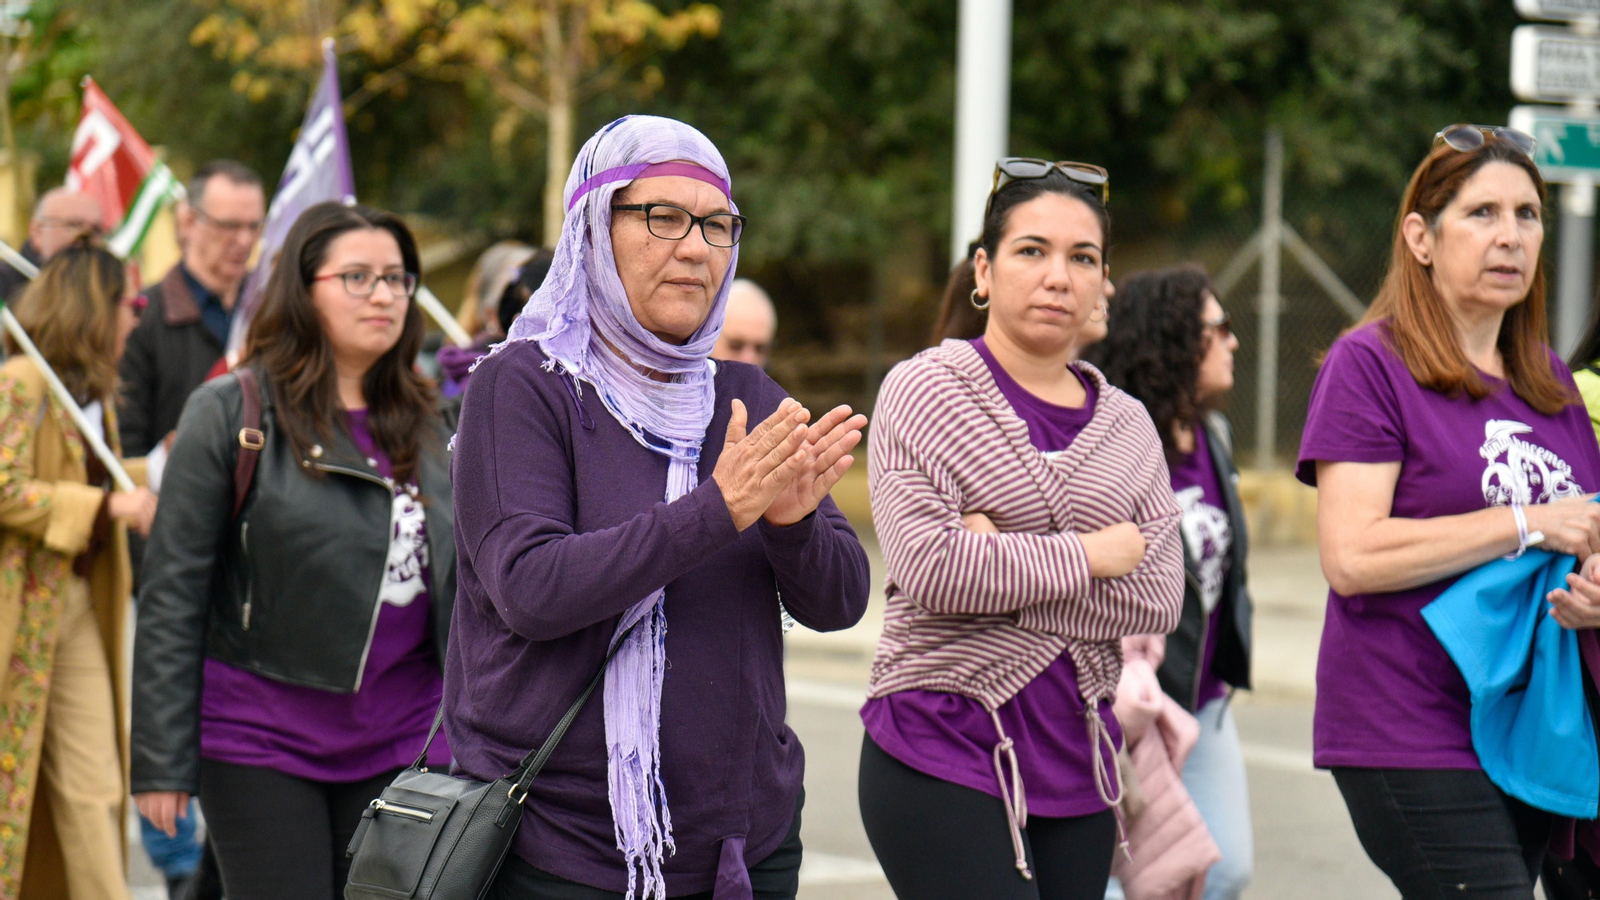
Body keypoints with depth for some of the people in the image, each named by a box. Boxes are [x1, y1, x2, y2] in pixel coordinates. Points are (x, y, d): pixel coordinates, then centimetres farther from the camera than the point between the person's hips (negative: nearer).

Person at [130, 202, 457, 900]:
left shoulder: (425, 424, 11)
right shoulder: (230, 412, -4)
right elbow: (171, 594, -6)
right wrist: (161, 759, -10)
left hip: (402, 744, 4)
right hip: (263, 741, -4)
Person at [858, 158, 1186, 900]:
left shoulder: (1127, 426, 11)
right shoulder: (924, 391, -3)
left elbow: (1159, 598, -1)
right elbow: (929, 567, -17)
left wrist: (1008, 562, -12)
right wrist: (1092, 555, -7)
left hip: (1075, 759, 5)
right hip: (944, 750, -5)